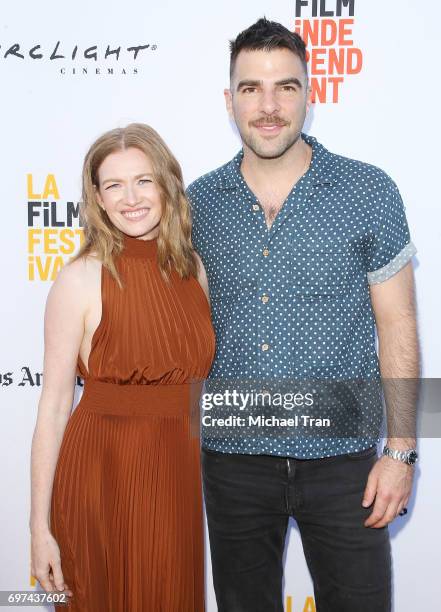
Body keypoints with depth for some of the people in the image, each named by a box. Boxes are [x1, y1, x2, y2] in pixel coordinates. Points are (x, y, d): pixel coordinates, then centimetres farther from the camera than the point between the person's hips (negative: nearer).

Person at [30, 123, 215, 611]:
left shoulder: (194, 269, 2)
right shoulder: (82, 279, -11)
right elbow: (53, 407, -10)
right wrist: (40, 527, -10)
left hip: (178, 479, 4)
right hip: (101, 479, -4)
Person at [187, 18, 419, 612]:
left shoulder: (371, 193, -6)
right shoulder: (198, 202, 0)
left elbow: (397, 327, -3)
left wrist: (400, 450, -6)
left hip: (342, 458, -2)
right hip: (232, 459, 2)